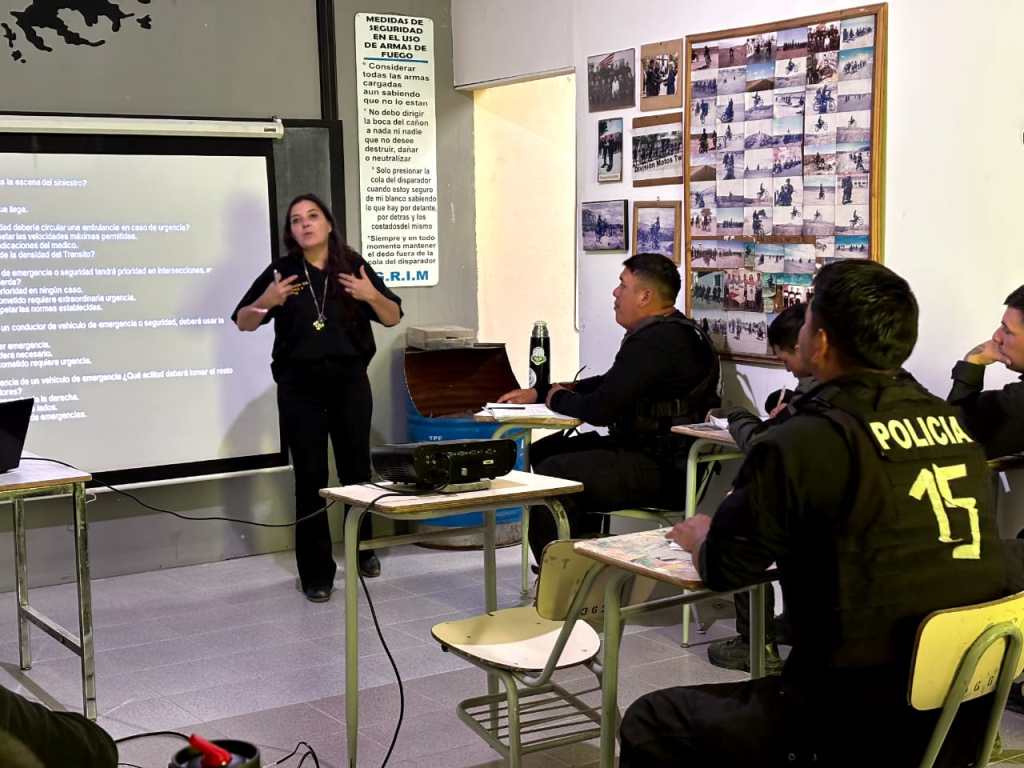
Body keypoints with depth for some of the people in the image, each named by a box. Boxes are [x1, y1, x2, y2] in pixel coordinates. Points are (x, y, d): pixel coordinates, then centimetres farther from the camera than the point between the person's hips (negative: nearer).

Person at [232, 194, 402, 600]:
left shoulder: (353, 266, 2)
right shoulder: (282, 272, 0)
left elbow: (393, 318, 5)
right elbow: (242, 323, 1)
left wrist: (372, 296, -15)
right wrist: (265, 303, -19)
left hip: (350, 382, 1)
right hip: (300, 387, -1)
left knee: (356, 469, 10)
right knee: (310, 478, 0)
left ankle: (364, 549, 34)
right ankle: (316, 573, 8)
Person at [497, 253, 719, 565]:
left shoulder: (659, 341, -20)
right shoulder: (665, 332, 15)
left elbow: (601, 408, -24)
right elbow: (609, 385, 23)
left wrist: (558, 398, -2)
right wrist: (538, 393, 17)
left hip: (665, 471, -11)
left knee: (551, 474, -20)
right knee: (543, 451, 14)